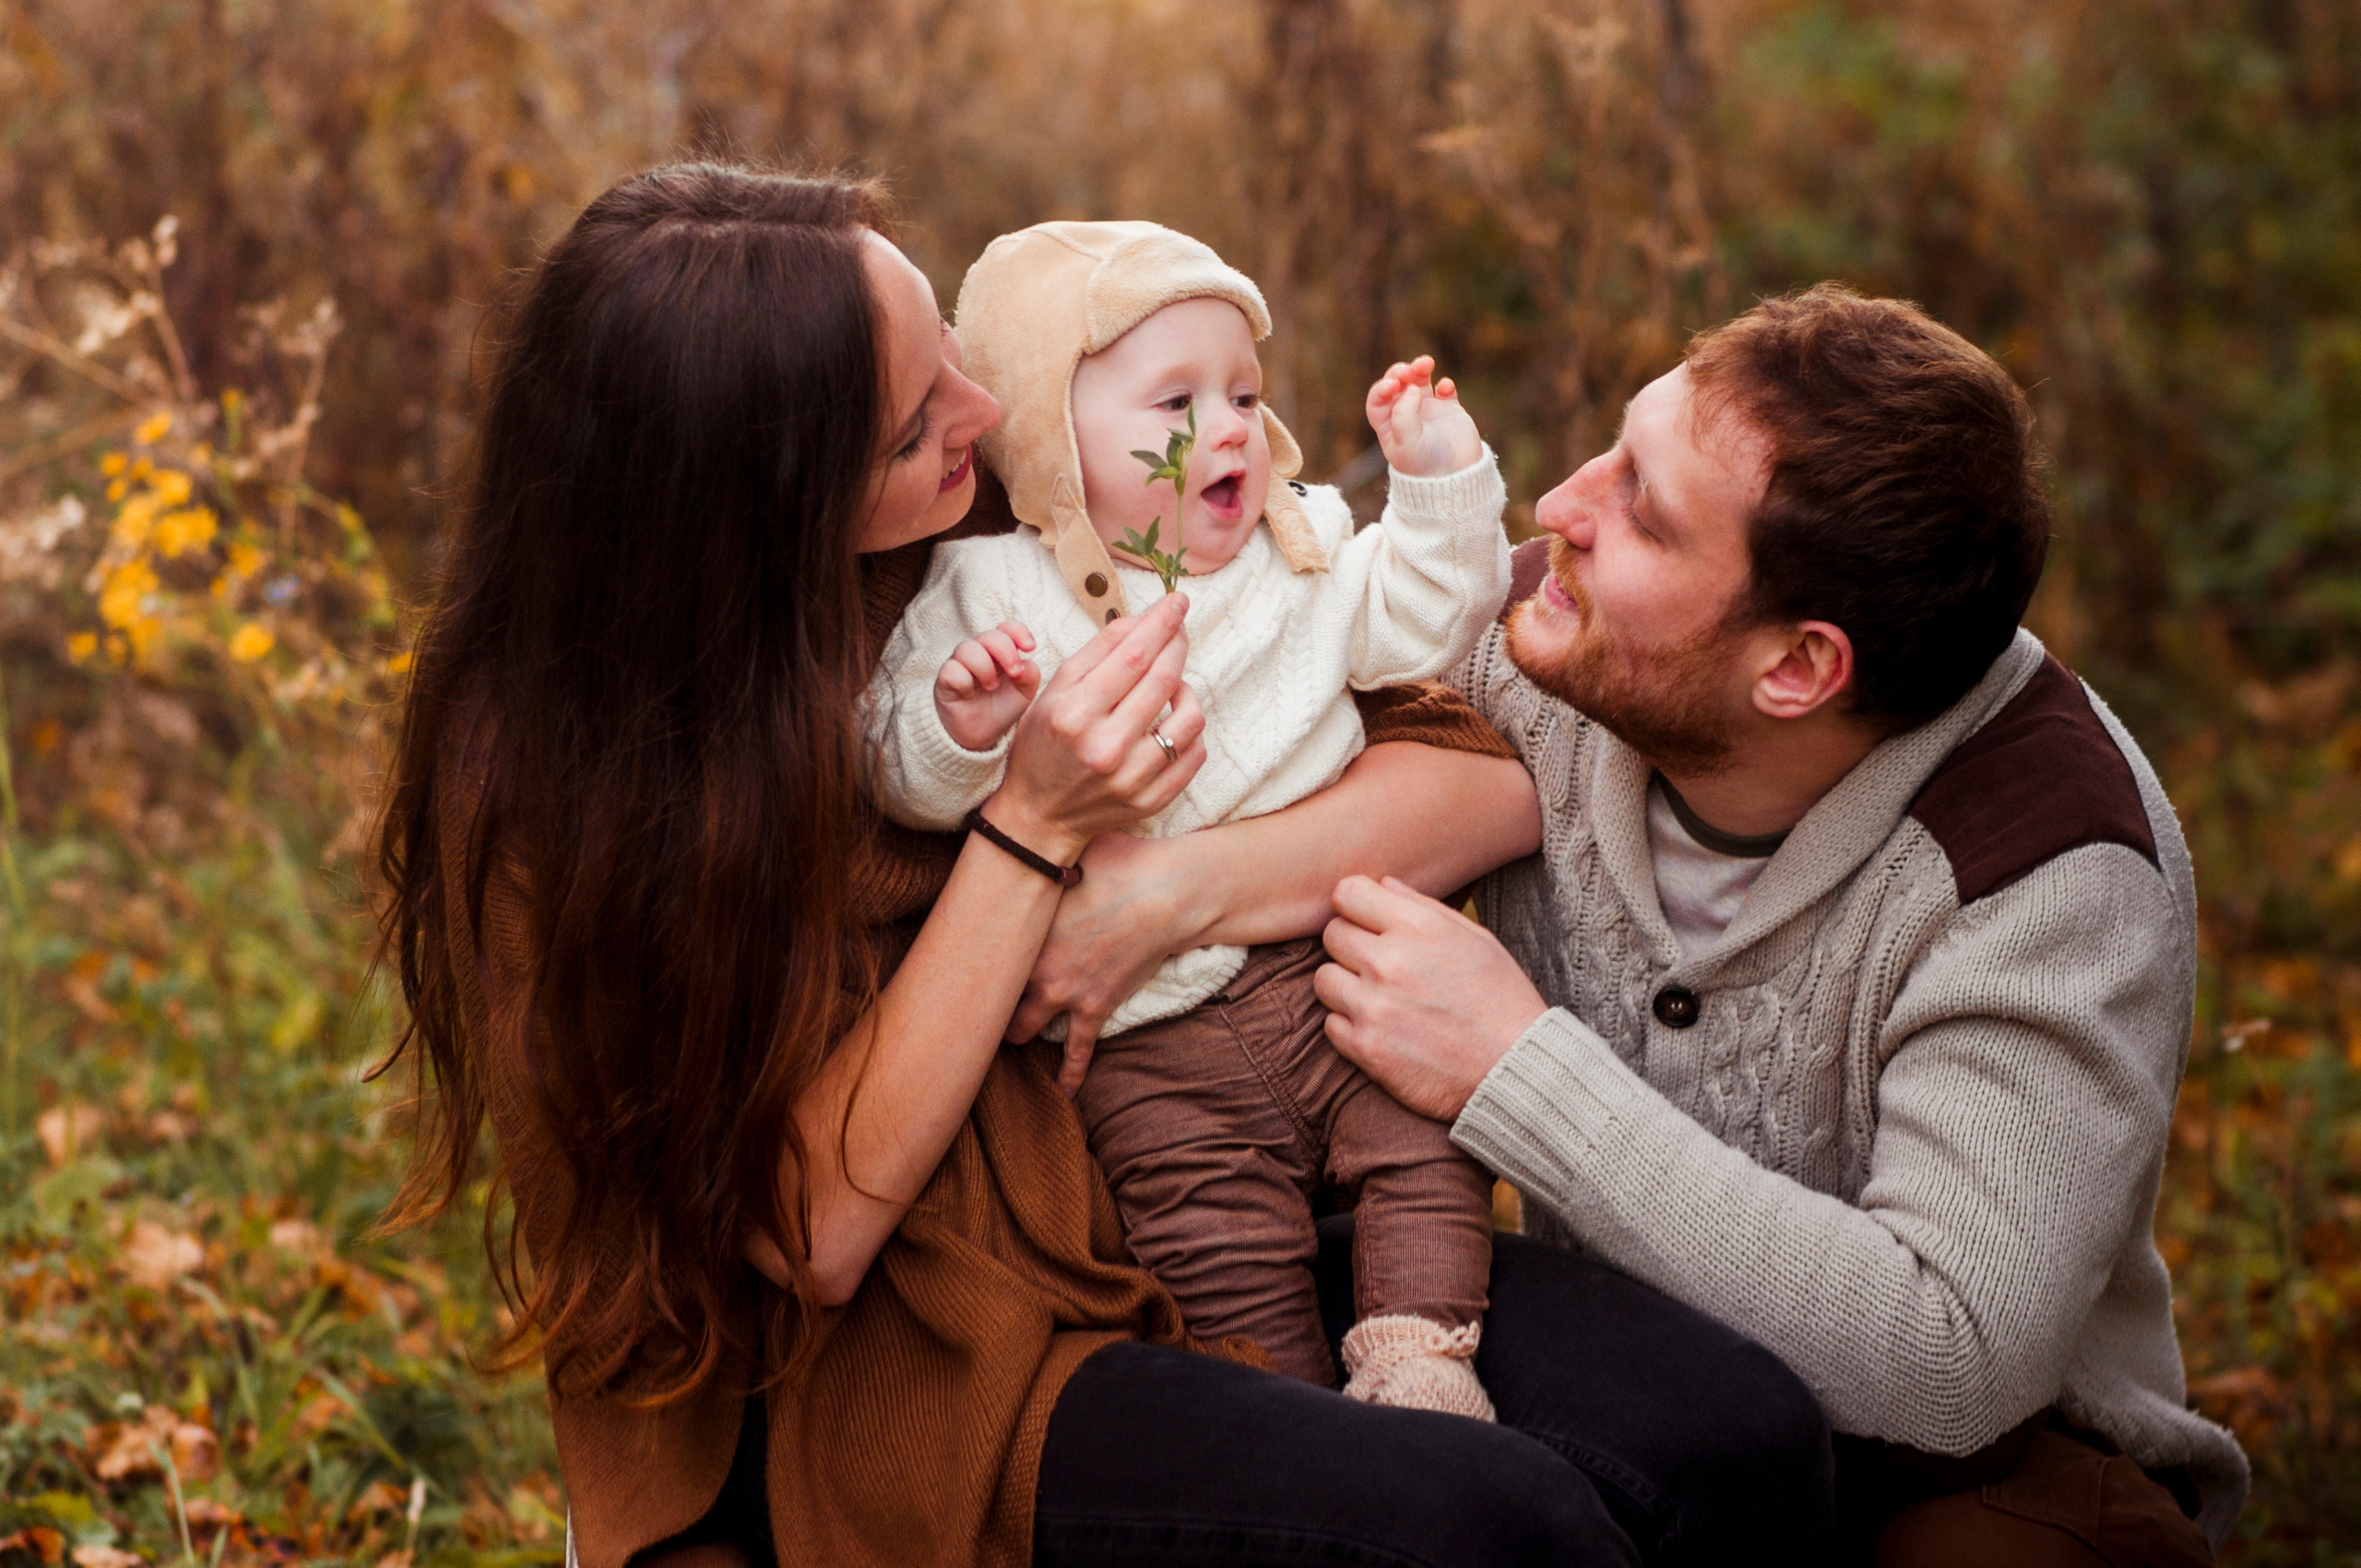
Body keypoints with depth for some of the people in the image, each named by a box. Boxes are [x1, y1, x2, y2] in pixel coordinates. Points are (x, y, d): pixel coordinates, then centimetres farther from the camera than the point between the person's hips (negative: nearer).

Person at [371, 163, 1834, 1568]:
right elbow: (810, 1227, -16)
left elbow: (1495, 777, -3)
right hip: (860, 1366, -4)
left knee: (1745, 1433, -18)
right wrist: (1039, 829, -21)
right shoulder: (543, 769, -11)